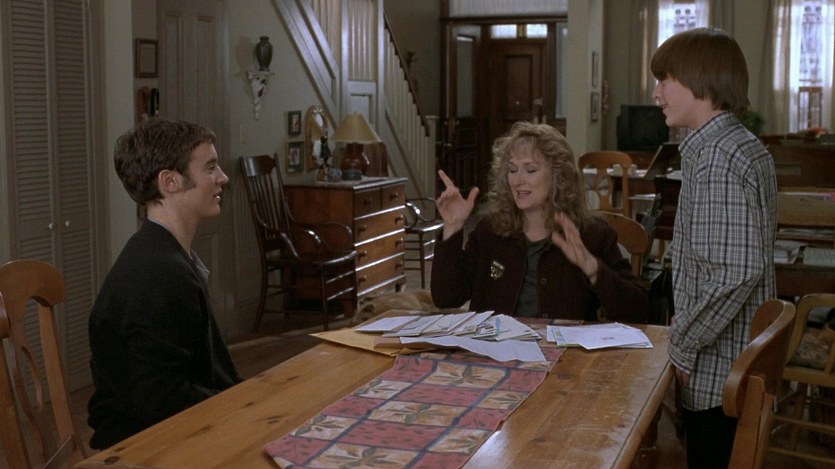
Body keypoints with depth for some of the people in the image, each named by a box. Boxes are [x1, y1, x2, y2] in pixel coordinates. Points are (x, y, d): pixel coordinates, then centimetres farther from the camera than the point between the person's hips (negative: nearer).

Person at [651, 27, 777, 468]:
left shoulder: (718, 157, -21)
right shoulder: (743, 147, 10)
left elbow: (735, 271, -28)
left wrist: (681, 345, -17)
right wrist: (685, 334, 14)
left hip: (717, 371, -10)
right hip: (742, 363, 10)